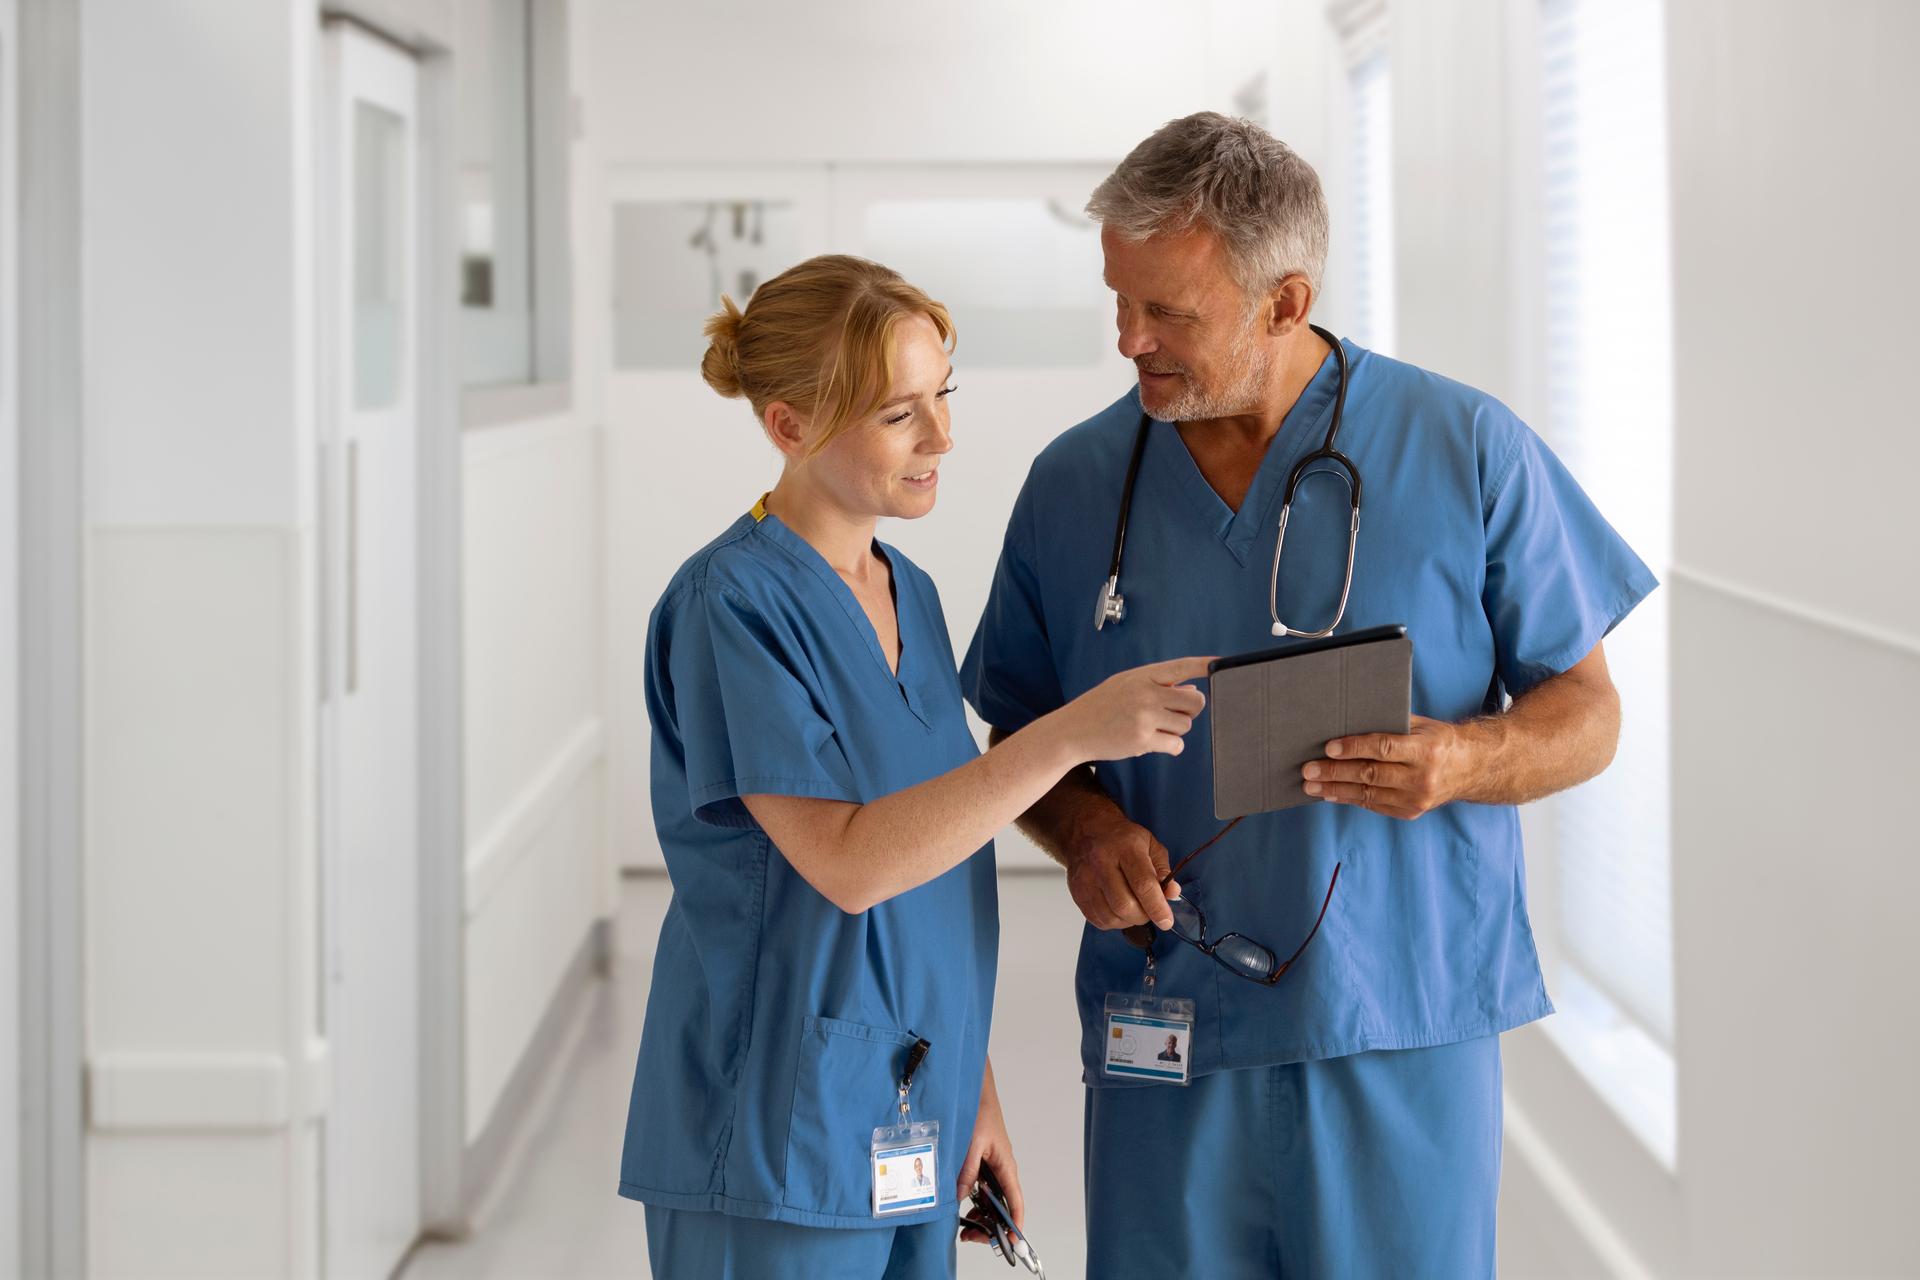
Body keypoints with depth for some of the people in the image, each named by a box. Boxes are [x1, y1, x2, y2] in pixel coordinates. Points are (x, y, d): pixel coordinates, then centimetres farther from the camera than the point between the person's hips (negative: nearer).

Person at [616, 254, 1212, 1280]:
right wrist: (1074, 732, -25)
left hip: (910, 1126, 7)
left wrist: (973, 1088, 15)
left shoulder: (909, 596, 11)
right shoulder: (733, 604, -14)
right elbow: (848, 863, -21)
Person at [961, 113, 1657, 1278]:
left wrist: (1464, 761, -17)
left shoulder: (1467, 450, -1)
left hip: (1404, 1033, -1)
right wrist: (1086, 828, -7)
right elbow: (1021, 737, 15)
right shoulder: (1074, 483, 6)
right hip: (1171, 1040, 2)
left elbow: (1586, 716, 4)